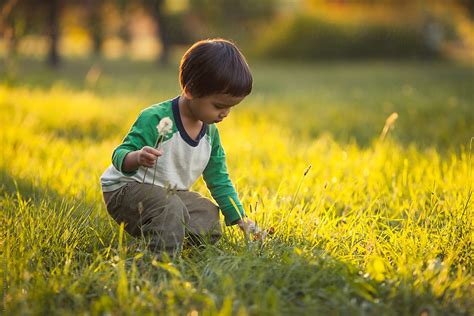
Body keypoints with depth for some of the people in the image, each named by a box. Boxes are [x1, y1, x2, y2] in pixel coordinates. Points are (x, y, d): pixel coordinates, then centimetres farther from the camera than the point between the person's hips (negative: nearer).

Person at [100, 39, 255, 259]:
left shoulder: (211, 132, 2)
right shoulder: (156, 119, -23)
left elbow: (219, 180, 11)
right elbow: (120, 155, -25)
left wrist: (241, 219, 6)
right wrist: (137, 158, -49)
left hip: (172, 193, 8)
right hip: (125, 189, -8)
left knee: (210, 216, -5)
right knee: (169, 207, -35)